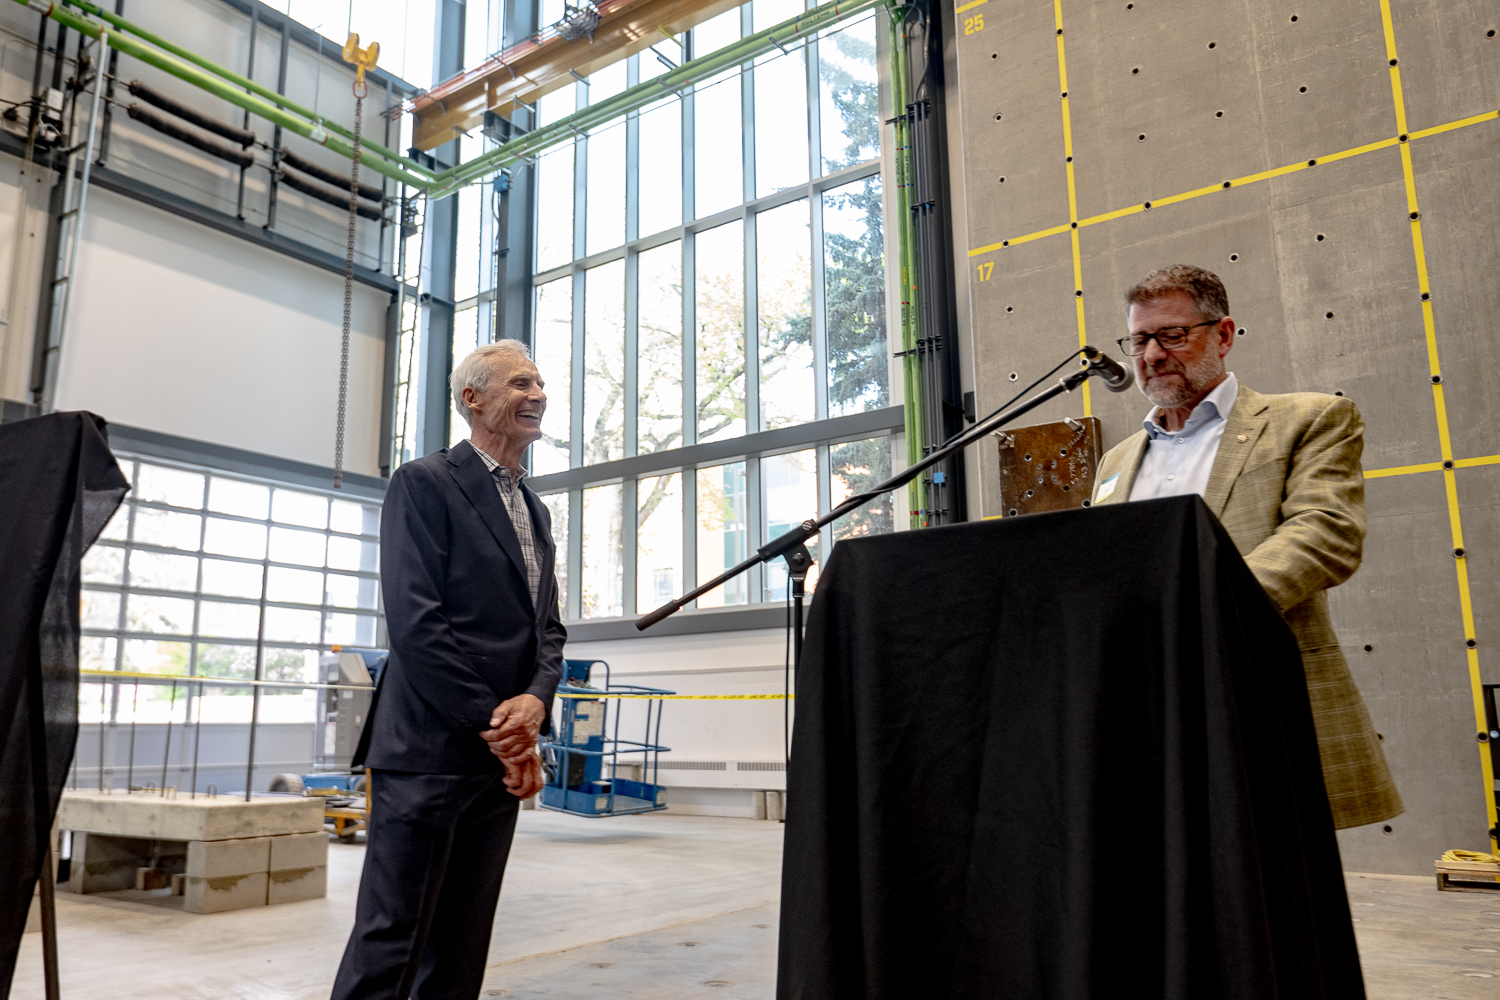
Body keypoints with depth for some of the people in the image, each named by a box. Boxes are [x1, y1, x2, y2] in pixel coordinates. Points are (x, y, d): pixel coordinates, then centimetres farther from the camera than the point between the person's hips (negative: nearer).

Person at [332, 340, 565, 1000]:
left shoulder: (535, 511, 19)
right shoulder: (425, 482, -4)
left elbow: (547, 629, 15)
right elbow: (414, 622, -13)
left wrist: (536, 700, -7)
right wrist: (498, 729, -14)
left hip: (501, 760, 7)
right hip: (429, 750, -7)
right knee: (390, 945, -4)